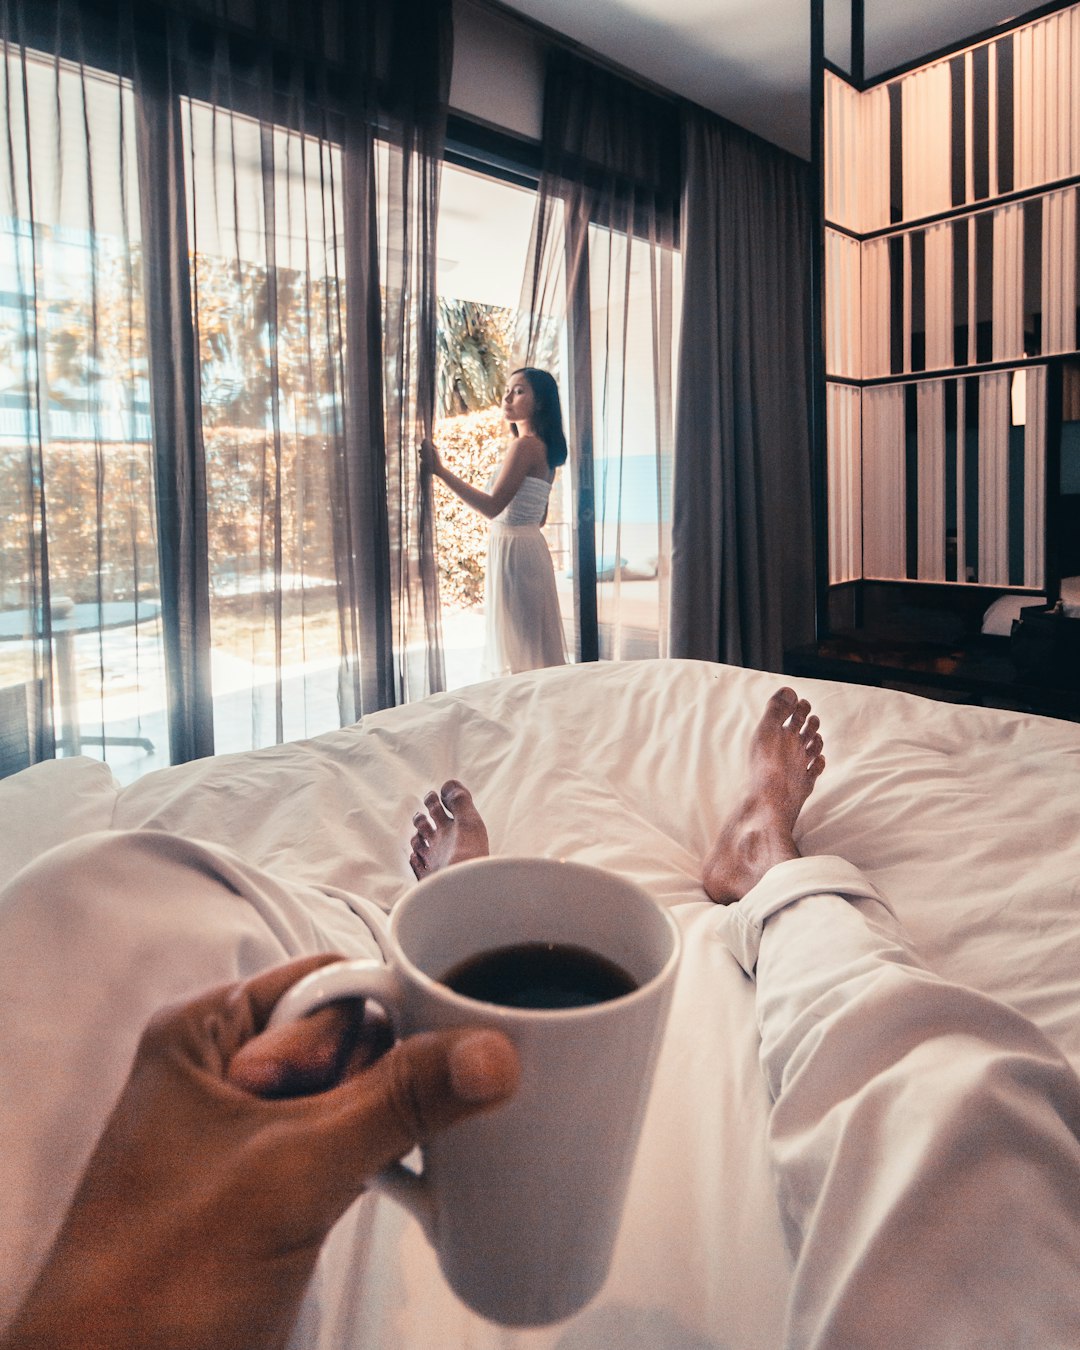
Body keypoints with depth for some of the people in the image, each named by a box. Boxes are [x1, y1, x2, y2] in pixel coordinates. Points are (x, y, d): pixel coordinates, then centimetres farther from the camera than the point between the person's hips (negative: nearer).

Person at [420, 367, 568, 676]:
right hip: (530, 544, 10)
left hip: (512, 549, -10)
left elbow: (492, 506, -23)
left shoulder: (524, 445, -15)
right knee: (534, 645, 15)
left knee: (517, 649, -3)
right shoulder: (544, 448, 13)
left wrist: (440, 470, -23)